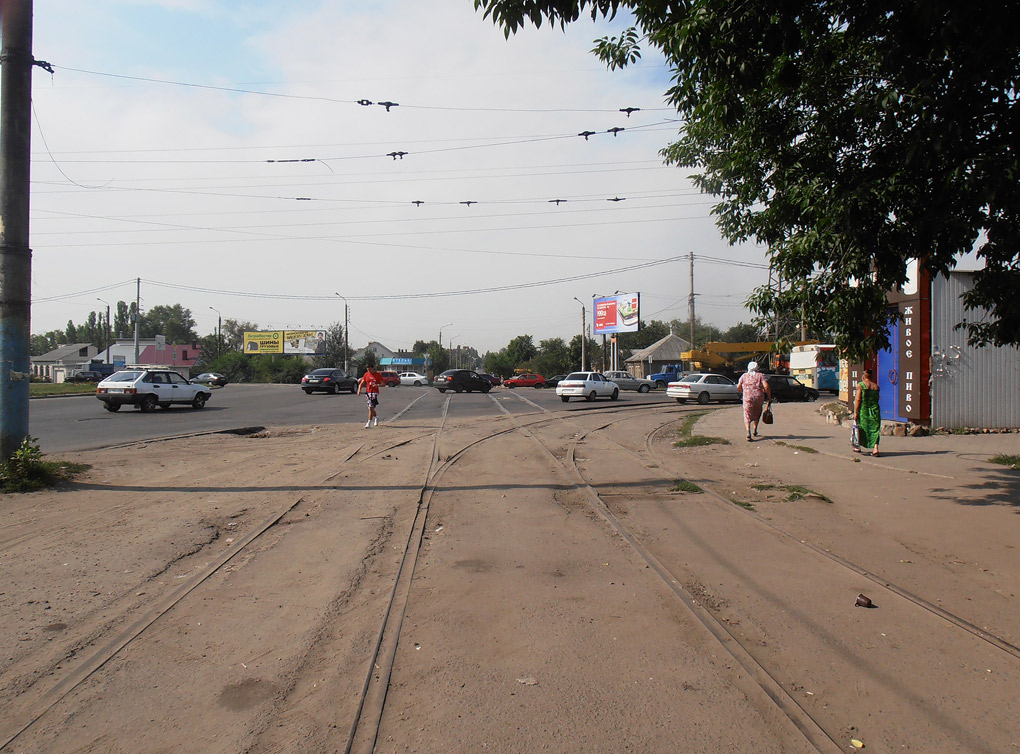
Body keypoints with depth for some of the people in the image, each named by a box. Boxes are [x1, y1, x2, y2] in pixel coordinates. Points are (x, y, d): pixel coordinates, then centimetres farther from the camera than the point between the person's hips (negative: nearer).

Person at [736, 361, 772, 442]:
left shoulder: (744, 376, 10)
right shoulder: (760, 375, 7)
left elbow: (738, 387, 6)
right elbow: (766, 386, -6)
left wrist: (742, 392, 26)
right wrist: (769, 398, 1)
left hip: (747, 398, -1)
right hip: (759, 397, 1)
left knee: (747, 416, -1)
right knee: (757, 414, 24)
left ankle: (748, 433, -21)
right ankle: (755, 430, 28)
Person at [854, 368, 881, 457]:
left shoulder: (860, 385, -6)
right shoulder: (876, 386, 7)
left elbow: (858, 399, -10)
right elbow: (876, 399, 8)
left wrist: (855, 412, -9)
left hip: (863, 409, -3)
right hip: (874, 409, 3)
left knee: (860, 427, 13)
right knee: (874, 429, 4)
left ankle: (858, 447, 24)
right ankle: (875, 448, -7)